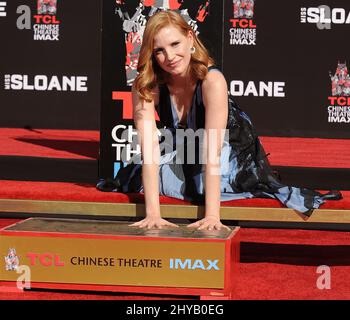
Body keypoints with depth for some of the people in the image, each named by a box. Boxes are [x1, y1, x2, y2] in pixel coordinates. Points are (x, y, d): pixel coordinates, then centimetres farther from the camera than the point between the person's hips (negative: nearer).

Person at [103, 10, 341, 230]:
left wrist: (212, 216, -46)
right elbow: (150, 151, -34)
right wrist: (153, 214, -45)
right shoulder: (146, 86, -25)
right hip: (182, 155, 3)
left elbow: (212, 151, -38)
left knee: (203, 186, -29)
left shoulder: (212, 80, -33)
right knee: (132, 179, -14)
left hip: (231, 153, -3)